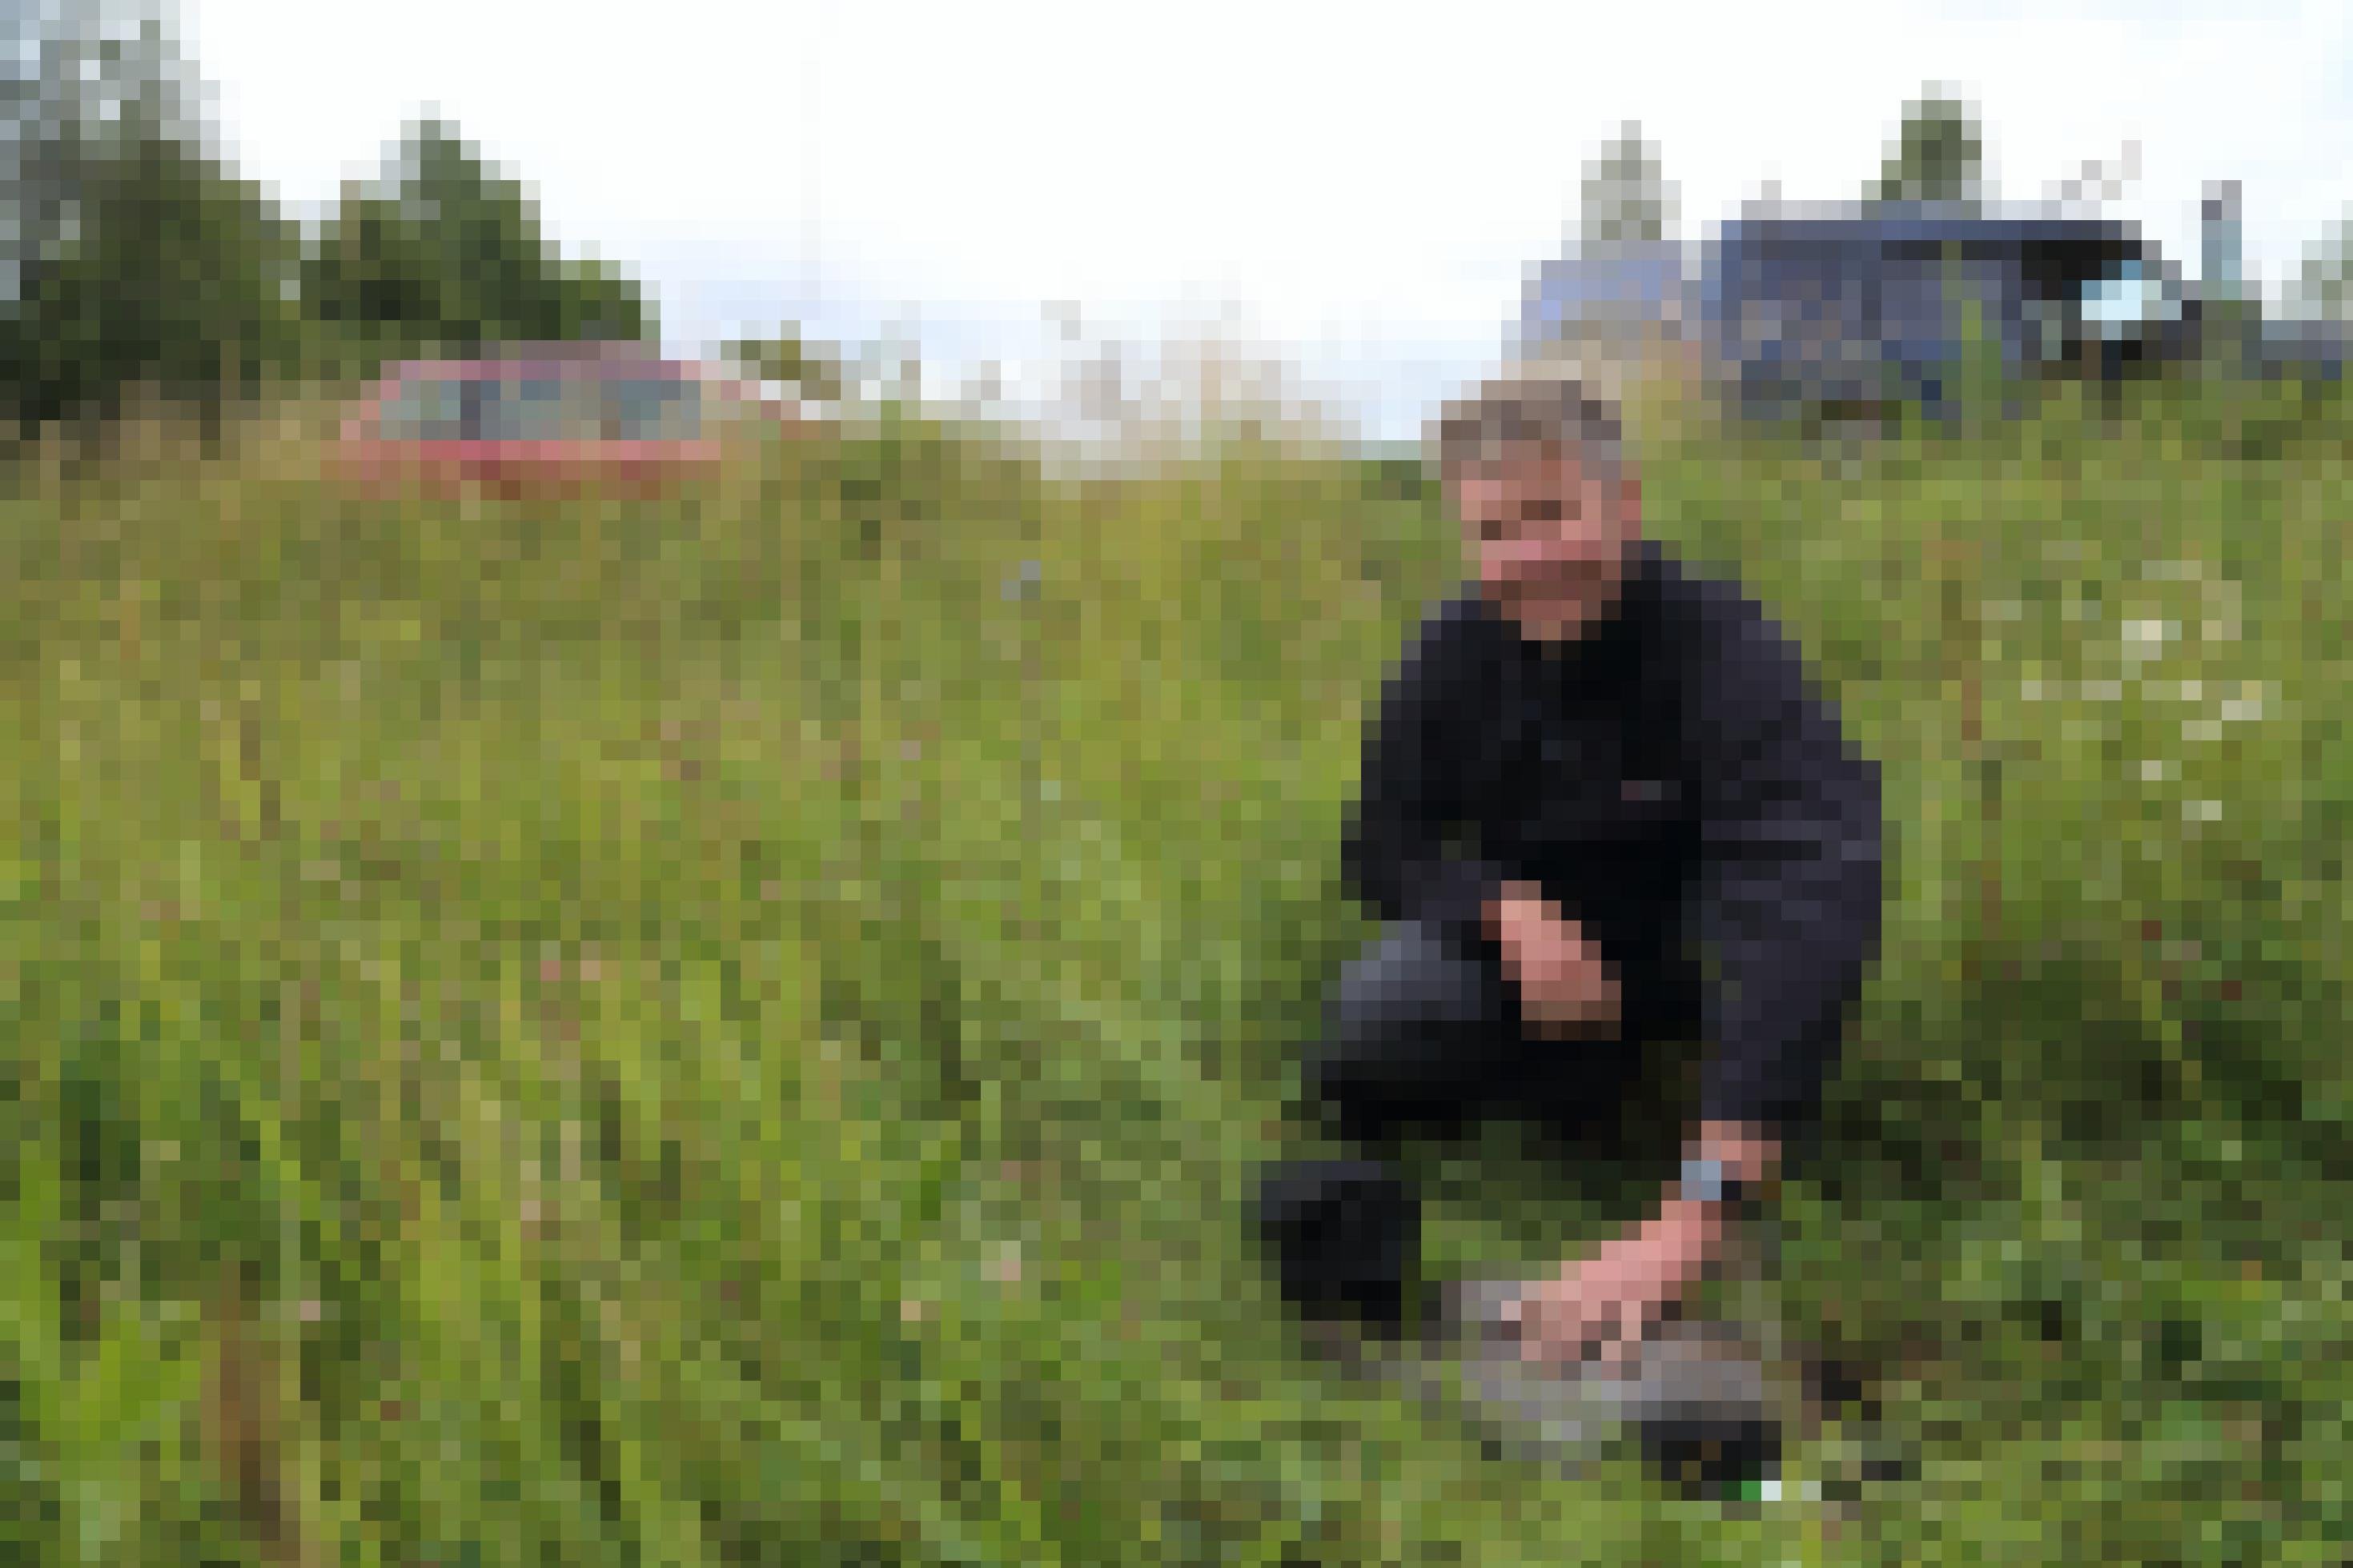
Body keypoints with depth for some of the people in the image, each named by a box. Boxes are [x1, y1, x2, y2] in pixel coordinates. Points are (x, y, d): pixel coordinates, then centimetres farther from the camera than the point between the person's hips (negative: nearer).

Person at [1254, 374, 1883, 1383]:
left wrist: (1695, 1215, -56)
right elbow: (1382, 846, -3)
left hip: (1685, 955, -3)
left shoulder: (1725, 649, -30)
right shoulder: (1454, 654, -13)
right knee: (1377, 1024, -27)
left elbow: (1812, 896, -44)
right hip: (1529, 947, 4)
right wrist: (1507, 908, -29)